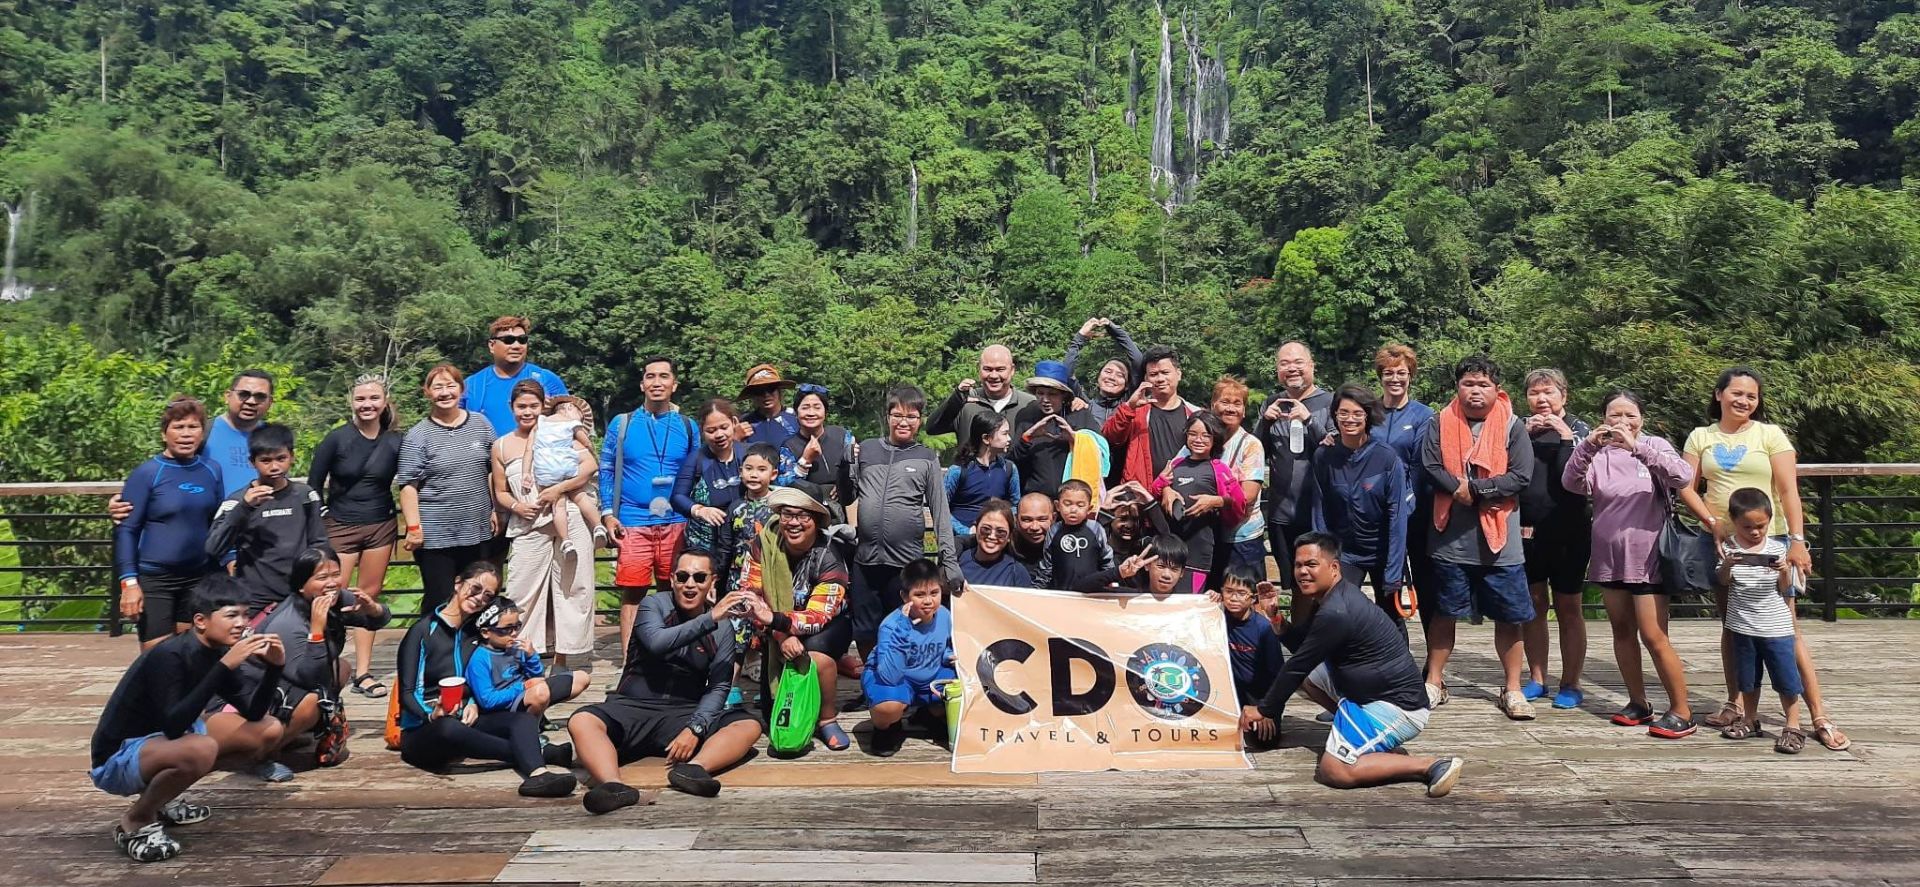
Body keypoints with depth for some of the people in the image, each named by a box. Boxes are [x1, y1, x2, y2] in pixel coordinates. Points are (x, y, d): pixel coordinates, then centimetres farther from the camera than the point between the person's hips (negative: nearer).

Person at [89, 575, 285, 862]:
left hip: (164, 744, 8)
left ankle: (162, 799, 14)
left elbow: (253, 714, 3)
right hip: (118, 760, -8)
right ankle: (136, 821, -9)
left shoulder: (215, 653, -1)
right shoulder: (169, 656, -24)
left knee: (270, 730, 4)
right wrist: (225, 666, -38)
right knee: (201, 749, -37)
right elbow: (174, 727, -34)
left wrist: (274, 667, -14)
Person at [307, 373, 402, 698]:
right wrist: (321, 520, -3)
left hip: (381, 527, 2)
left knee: (369, 597, 6)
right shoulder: (336, 439, -6)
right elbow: (314, 484, 1)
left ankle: (362, 673, 11)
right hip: (340, 527, -2)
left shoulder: (395, 442, 1)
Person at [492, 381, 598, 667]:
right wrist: (515, 506, -4)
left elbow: (591, 464, -4)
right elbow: (500, 492, 18)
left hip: (569, 522, -1)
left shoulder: (556, 433, 6)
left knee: (571, 588, 1)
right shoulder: (501, 446, 13)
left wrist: (558, 489, -11)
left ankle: (562, 658, 11)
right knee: (522, 592, -3)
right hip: (528, 527, 2)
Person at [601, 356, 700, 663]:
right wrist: (607, 513, -2)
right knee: (632, 595, -1)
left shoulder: (688, 427, 9)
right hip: (633, 524, -1)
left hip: (676, 524, 1)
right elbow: (606, 471, 8)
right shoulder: (621, 424, 6)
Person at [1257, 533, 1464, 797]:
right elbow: (1303, 646, 15)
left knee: (1333, 771, -18)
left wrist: (1265, 710, -4)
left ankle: (1432, 765, -10)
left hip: (1399, 707, -10)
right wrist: (1279, 624, -3)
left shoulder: (1335, 613, -24)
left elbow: (1296, 667, -15)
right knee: (1309, 675, 16)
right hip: (1372, 692, 10)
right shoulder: (1335, 596, 7)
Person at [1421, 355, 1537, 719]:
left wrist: (1473, 489, -14)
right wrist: (1459, 488, -20)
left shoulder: (1512, 426, 0)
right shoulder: (1441, 424, 3)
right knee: (1444, 612, 10)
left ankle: (1513, 690, 19)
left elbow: (1521, 476, -9)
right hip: (1451, 539, 0)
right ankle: (1434, 682, 22)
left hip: (1499, 540, 0)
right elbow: (1430, 467, -7)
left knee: (1508, 617, 7)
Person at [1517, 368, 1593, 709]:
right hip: (1527, 531, 2)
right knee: (1533, 605, 8)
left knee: (1569, 609, 5)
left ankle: (1570, 685, 12)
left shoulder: (1579, 430, 0)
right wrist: (1525, 435, -13)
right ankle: (1537, 679, 18)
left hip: (1569, 533, -2)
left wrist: (1566, 437, -17)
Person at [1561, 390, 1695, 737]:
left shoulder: (1654, 446, -4)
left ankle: (1681, 711, 6)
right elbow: (1571, 484, -12)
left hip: (1646, 556, -4)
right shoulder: (1597, 454, 3)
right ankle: (1638, 703, 23)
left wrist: (1637, 447, -33)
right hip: (1608, 555, 4)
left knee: (1653, 636, -5)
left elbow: (1684, 477, -22)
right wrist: (1587, 446, -28)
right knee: (1622, 631, 12)